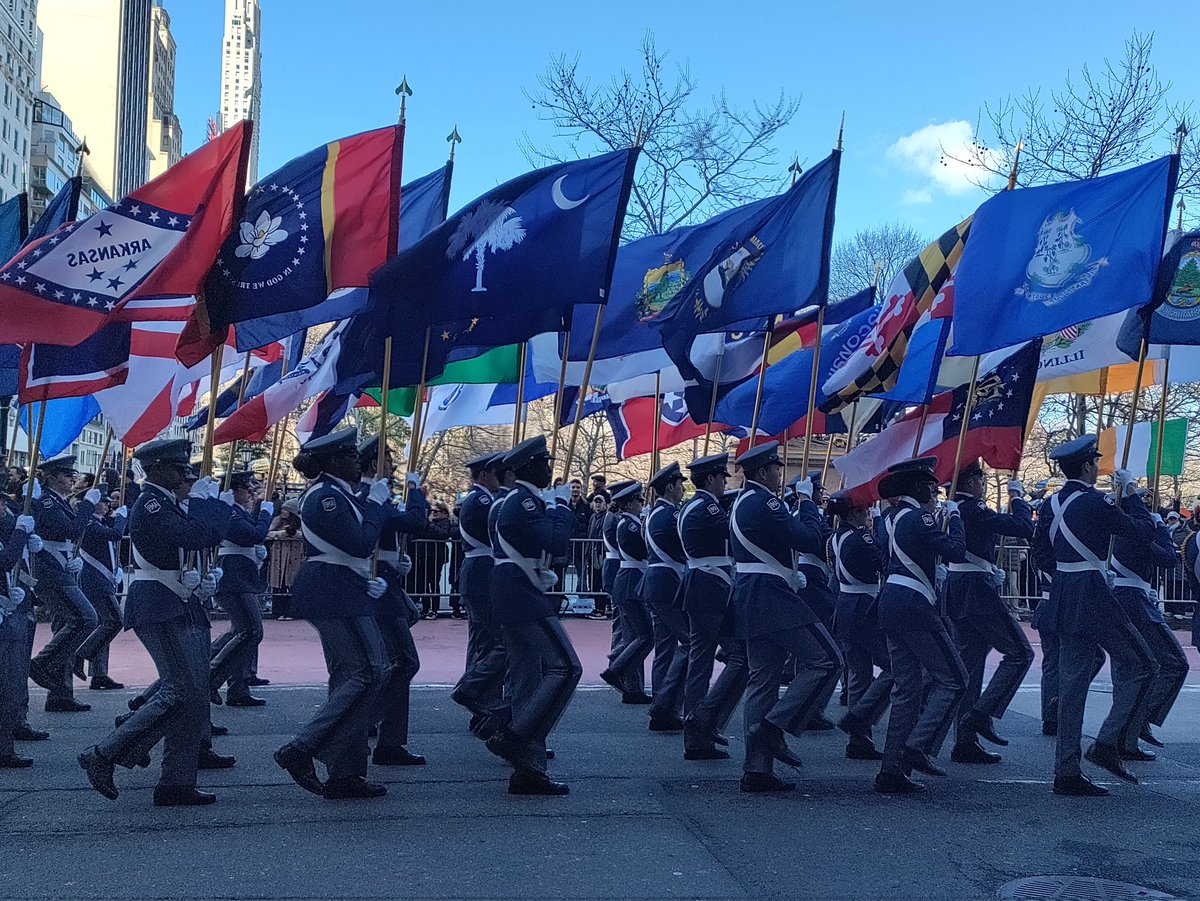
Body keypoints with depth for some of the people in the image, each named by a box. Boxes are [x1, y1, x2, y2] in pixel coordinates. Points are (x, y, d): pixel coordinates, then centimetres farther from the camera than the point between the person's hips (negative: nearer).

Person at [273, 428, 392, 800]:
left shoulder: (336, 494, 18)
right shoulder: (327, 497, -15)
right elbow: (361, 544, -22)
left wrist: (371, 580, 11)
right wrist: (375, 504, -11)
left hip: (339, 593, 11)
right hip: (335, 595, -11)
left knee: (349, 676, 10)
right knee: (364, 673, -10)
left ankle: (344, 773, 13)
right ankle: (300, 751, -10)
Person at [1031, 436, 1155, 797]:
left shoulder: (1050, 504, 8)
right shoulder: (1096, 503, -14)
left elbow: (1041, 553, 16)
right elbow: (1144, 533, -6)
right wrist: (1129, 496, 5)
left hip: (1064, 601, 8)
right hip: (1095, 598, -8)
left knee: (1072, 683, 9)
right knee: (1138, 664, 8)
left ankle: (1067, 773, 10)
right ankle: (1108, 743, 1)